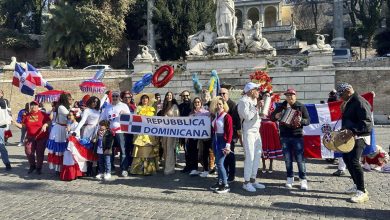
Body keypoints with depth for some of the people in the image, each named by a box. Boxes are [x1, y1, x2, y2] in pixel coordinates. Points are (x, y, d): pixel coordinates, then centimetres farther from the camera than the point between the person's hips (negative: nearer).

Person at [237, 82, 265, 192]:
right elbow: (247, 116, -21)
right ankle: (246, 182, 1)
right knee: (250, 156, -8)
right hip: (248, 132, -9)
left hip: (256, 131, 9)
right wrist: (256, 107, -16)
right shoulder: (243, 101, -11)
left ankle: (253, 180, 21)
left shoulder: (254, 100, 16)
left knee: (257, 155, 11)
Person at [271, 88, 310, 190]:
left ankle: (303, 179, 9)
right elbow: (271, 117, 11)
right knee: (287, 159, 9)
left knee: (300, 158, -1)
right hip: (284, 136, 3)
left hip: (297, 136, -2)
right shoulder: (281, 106, 5)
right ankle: (290, 178, 23)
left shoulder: (301, 106, -1)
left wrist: (301, 120, -23)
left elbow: (308, 121, -2)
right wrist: (276, 116, -11)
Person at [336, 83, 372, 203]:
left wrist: (353, 130, -33)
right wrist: (344, 130, 9)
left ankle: (362, 192, -7)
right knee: (346, 158, 17)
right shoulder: (349, 102, 12)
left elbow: (367, 122, -26)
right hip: (350, 136, 10)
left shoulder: (360, 102, -18)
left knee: (353, 161, -15)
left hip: (359, 137, -10)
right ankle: (357, 185, 30)